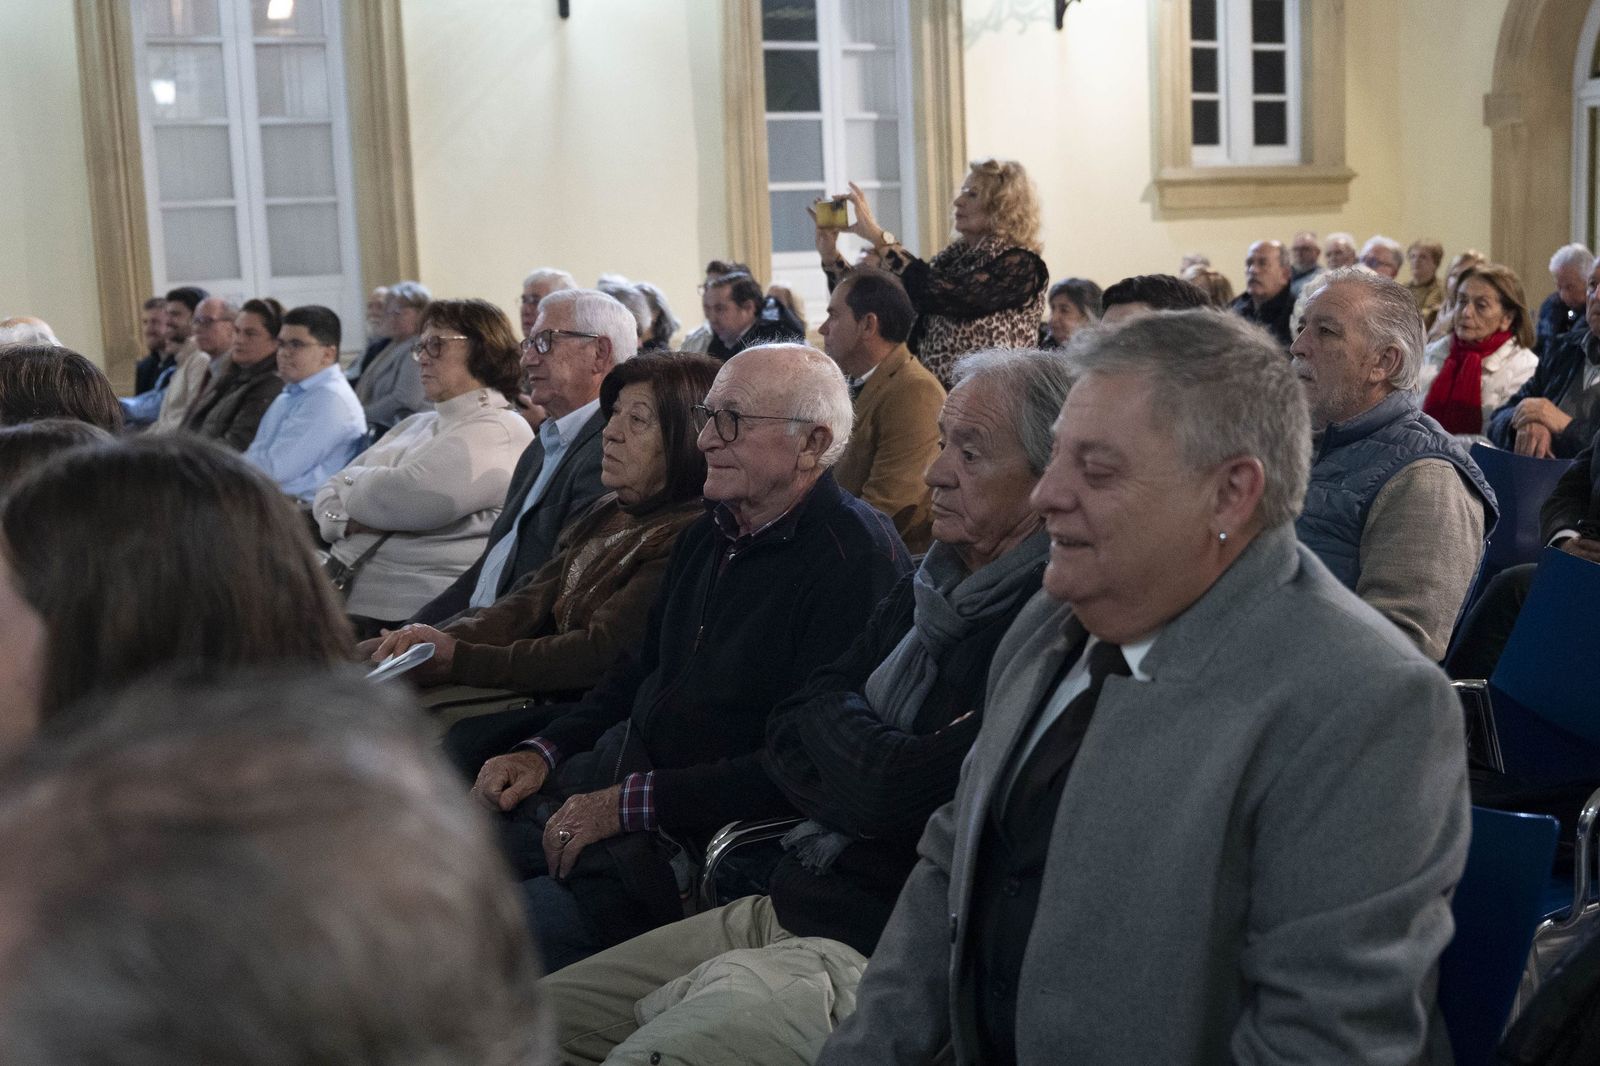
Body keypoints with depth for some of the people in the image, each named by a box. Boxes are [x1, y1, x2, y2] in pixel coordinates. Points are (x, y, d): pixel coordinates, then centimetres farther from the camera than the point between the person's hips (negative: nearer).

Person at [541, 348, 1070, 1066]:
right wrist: (862, 756, -8)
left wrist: (828, 721, -3)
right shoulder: (928, 588, 14)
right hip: (782, 908, 9)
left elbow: (892, 791, -23)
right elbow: (784, 739, 12)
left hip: (870, 951, -9)